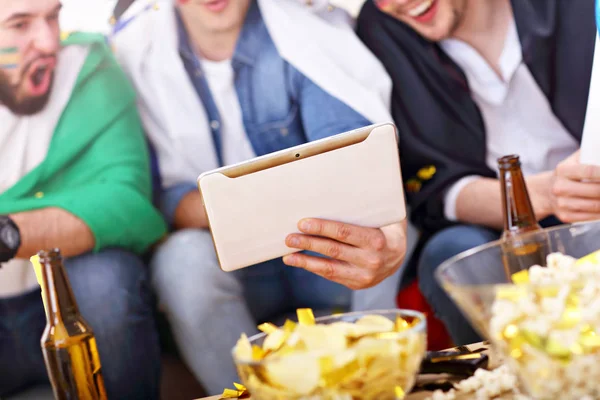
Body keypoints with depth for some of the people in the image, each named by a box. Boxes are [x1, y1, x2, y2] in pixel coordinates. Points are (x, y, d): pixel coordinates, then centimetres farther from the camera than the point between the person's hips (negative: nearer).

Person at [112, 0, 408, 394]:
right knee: (183, 259, -29)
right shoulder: (134, 47, -8)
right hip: (236, 271, 1)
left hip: (331, 265, 0)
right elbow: (163, 194, -10)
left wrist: (390, 242, -50)